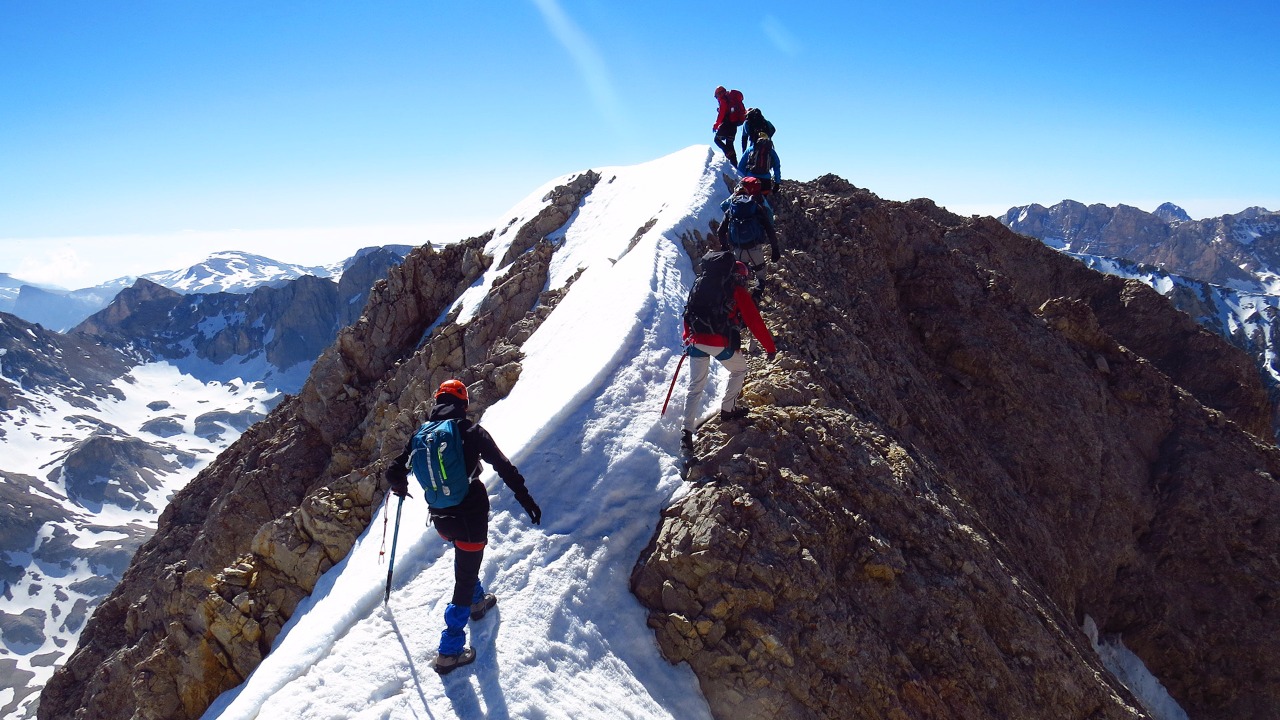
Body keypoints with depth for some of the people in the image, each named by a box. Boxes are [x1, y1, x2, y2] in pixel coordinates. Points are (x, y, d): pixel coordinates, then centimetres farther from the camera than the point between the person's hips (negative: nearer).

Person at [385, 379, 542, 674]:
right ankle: (450, 652, 6)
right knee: (464, 581, 3)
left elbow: (395, 473, 6)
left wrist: (399, 489, 29)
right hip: (471, 517, -5)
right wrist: (526, 499, -3)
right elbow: (504, 467, -9)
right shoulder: (471, 431, -9)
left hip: (440, 519, 5)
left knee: (463, 558, 35)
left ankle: (476, 601, 53)